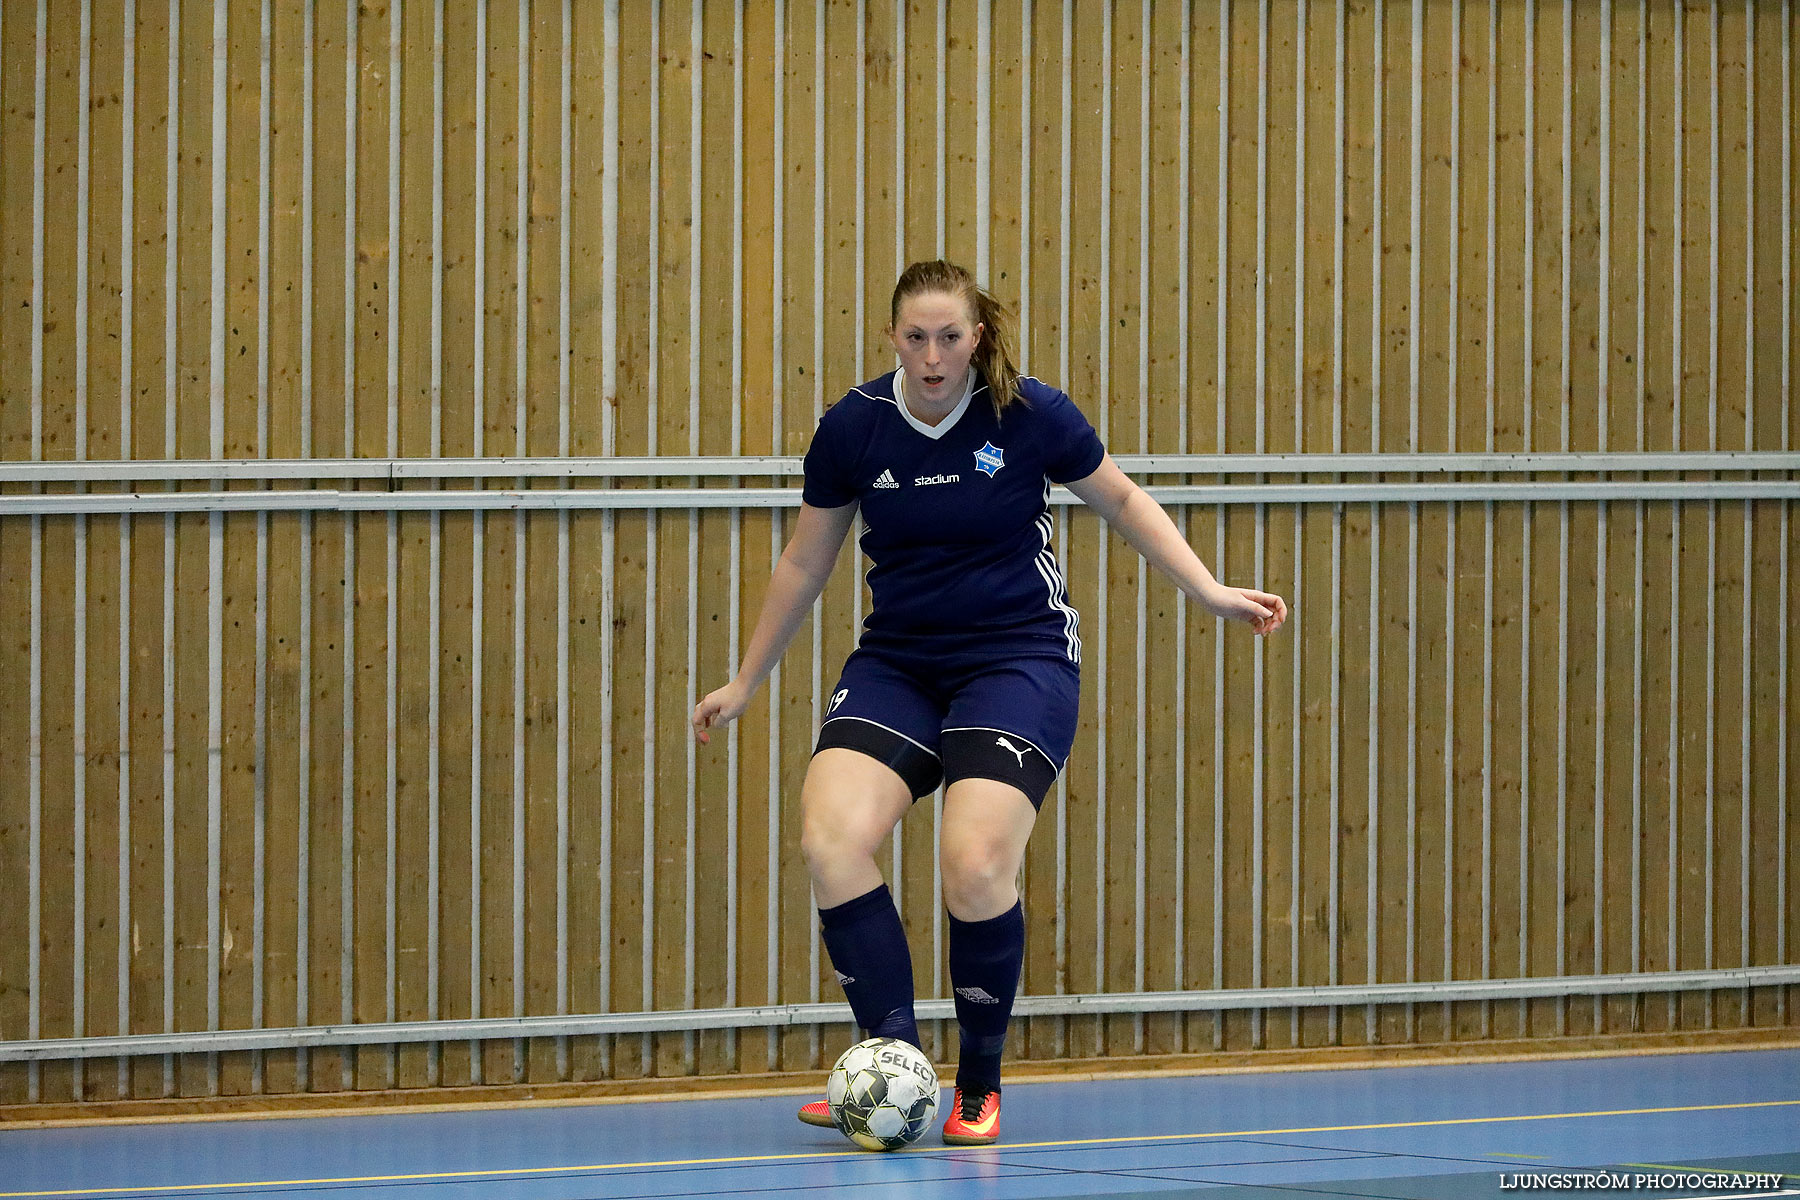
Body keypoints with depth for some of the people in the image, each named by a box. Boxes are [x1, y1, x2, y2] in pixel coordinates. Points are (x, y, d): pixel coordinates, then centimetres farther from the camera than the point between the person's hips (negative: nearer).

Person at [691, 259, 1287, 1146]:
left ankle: (979, 1087, -2)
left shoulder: (1030, 415, -9)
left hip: (1018, 657, -3)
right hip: (896, 663, 3)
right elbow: (804, 562, 12)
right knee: (830, 838, -22)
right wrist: (745, 684, 19)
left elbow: (1122, 502, 8)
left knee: (976, 865, -23)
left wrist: (1210, 592, 2)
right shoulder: (853, 427, -2)